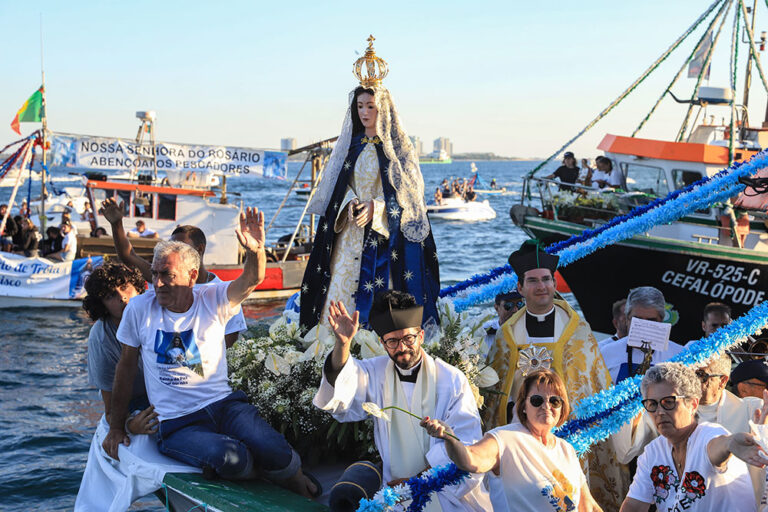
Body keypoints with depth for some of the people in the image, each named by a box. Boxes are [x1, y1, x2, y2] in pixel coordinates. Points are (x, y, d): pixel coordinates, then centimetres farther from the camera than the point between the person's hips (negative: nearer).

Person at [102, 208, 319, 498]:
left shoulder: (212, 300, -1)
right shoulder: (140, 309, -1)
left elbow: (251, 281, -19)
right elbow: (126, 366, 7)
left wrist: (256, 251, -42)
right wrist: (116, 427, 11)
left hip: (223, 404, 1)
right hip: (176, 424, -1)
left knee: (277, 455, -24)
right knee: (230, 457, -33)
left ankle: (292, 477, 12)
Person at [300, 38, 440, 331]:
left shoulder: (398, 147, -1)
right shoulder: (351, 145, 12)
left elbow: (407, 194, -5)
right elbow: (339, 186, 12)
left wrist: (375, 208, -19)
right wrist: (350, 203, -11)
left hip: (385, 235, -4)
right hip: (350, 233, 4)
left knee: (381, 293, -8)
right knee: (345, 284, -2)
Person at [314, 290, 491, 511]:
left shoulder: (452, 380, -1)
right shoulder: (375, 373, 5)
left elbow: (465, 440, -7)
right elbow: (339, 397, -14)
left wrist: (417, 480, -12)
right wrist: (342, 344, -30)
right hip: (399, 493, -1)